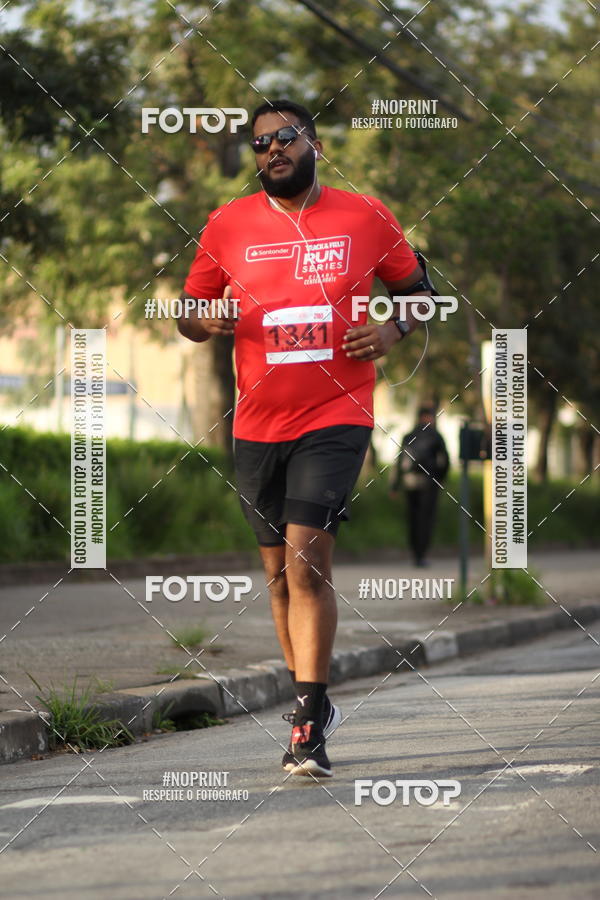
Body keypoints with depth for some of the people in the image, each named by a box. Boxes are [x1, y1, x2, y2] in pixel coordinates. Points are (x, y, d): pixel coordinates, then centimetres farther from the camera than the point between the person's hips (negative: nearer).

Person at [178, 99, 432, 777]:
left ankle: (306, 728, -16)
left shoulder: (366, 217, 2)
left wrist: (395, 330, -6)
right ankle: (314, 703, 29)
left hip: (336, 416, -3)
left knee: (307, 559, -17)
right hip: (257, 423, 4)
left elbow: (416, 288, 15)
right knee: (281, 573, 12)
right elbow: (188, 316, 13)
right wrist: (206, 321, -10)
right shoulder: (228, 225, 5)